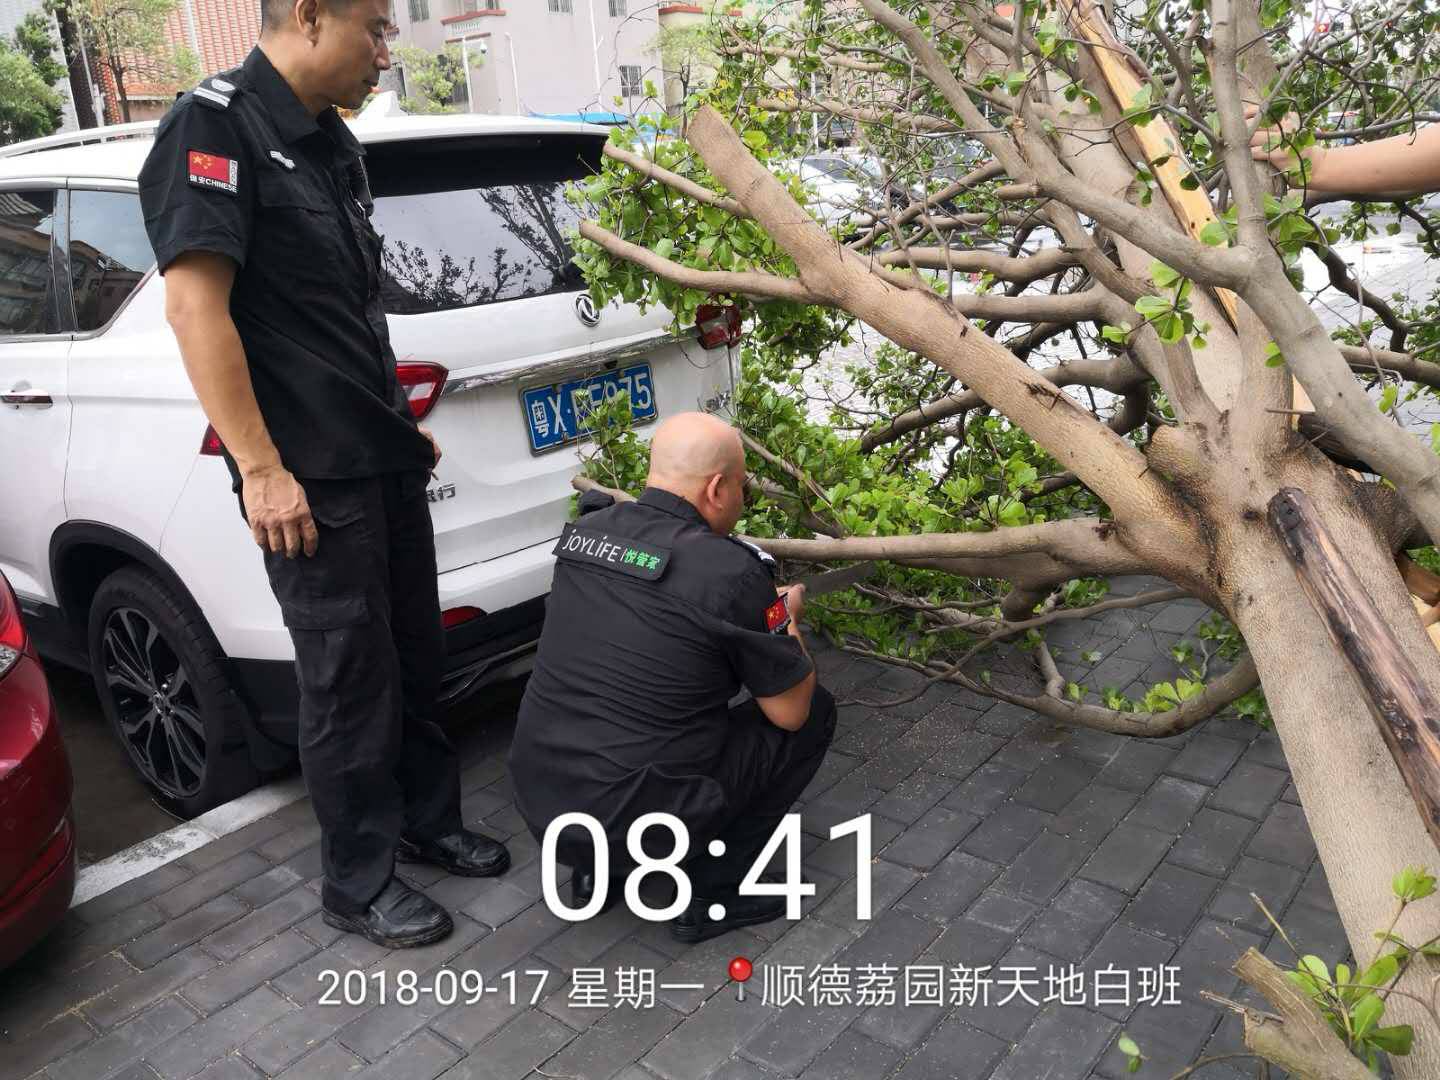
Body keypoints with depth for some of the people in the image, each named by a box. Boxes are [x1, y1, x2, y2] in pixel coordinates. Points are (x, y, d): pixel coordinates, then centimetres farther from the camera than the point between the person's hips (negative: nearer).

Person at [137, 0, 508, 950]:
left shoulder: (332, 142, 15)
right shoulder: (215, 126, -11)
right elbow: (195, 306, -18)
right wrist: (261, 470, -20)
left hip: (387, 460, 8)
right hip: (312, 479, -8)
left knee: (416, 658, 16)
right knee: (349, 684, 1)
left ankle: (429, 821, 34)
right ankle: (360, 884, 20)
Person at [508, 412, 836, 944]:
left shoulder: (584, 531, 2)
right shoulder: (731, 573, -16)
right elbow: (790, 711, -5)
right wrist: (786, 619, 14)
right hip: (630, 819, -6)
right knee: (815, 712, 9)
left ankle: (593, 871, 26)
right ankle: (713, 894, 10)